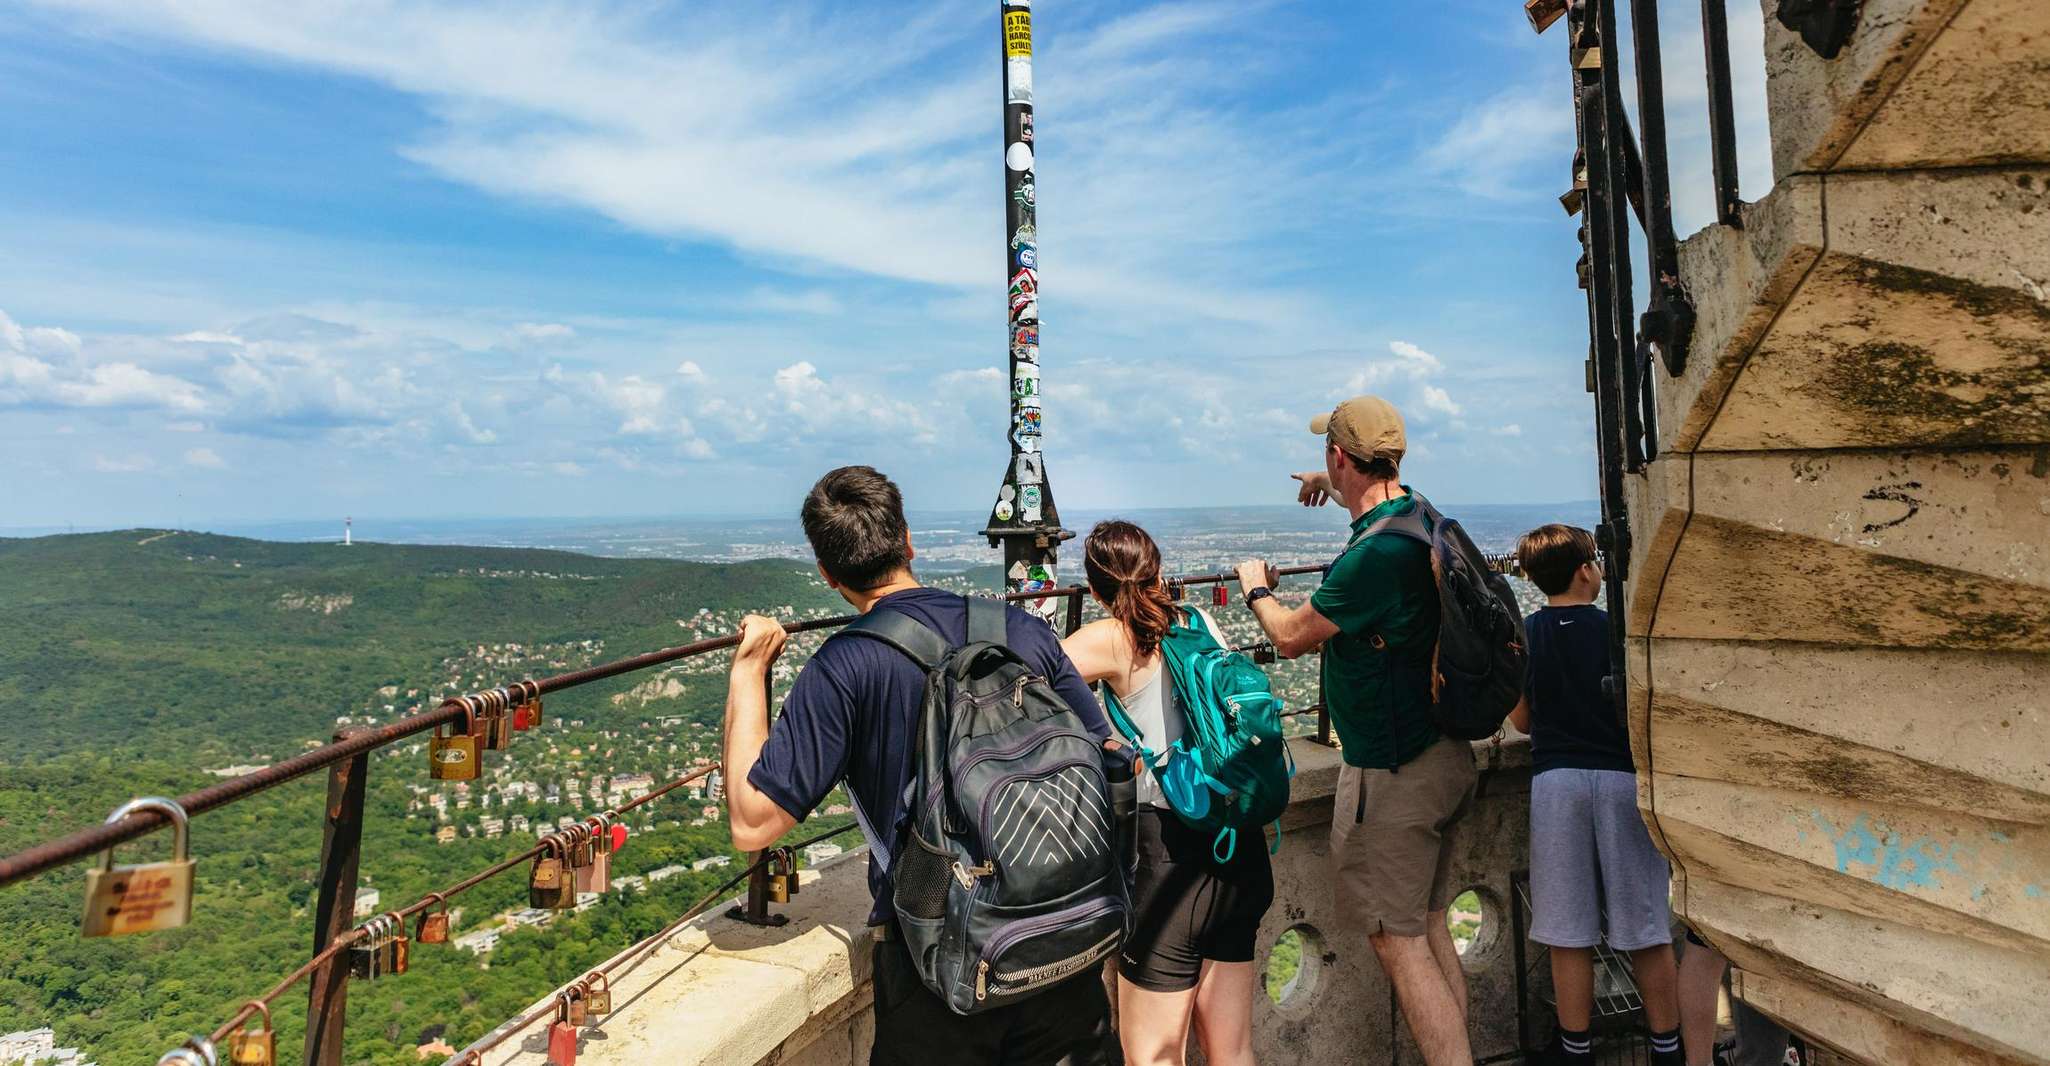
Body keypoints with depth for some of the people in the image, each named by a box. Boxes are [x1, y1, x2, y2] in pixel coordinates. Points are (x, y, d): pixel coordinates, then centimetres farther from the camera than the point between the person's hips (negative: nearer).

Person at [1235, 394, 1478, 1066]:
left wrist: (1256, 589, 7)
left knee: (1396, 938, 0)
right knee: (1428, 926, 18)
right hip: (1444, 756, 10)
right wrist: (1337, 485, 48)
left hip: (1393, 772, -10)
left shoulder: (1372, 555, -25)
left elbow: (1290, 638, -13)